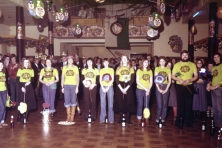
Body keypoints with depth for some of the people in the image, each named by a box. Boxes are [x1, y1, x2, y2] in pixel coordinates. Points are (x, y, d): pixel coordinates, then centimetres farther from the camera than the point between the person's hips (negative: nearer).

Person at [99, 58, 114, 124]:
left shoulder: (111, 70, 7)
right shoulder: (101, 70, 11)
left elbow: (112, 79, 1)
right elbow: (100, 80, 7)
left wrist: (108, 87, -8)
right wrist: (103, 88, -6)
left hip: (110, 87, -1)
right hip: (103, 87, 1)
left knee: (110, 103, -3)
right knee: (102, 103, 0)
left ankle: (111, 119, 2)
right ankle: (102, 119, 5)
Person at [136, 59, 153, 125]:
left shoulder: (150, 71, 7)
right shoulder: (139, 70, -1)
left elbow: (151, 82, 7)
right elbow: (137, 81, -7)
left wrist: (148, 89, -8)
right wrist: (145, 88, -13)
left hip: (148, 90, 2)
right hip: (140, 90, -2)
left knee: (146, 105, 5)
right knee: (140, 105, 0)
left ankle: (146, 119, 11)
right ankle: (139, 119, 8)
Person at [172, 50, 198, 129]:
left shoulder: (192, 64, 6)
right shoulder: (177, 64, 5)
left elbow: (196, 76, 3)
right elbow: (173, 76, 2)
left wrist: (190, 80, -16)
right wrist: (179, 79, -17)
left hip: (189, 86, 1)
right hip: (179, 86, -1)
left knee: (189, 104, 6)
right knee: (180, 104, 3)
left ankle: (188, 121, 19)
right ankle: (179, 121, 11)